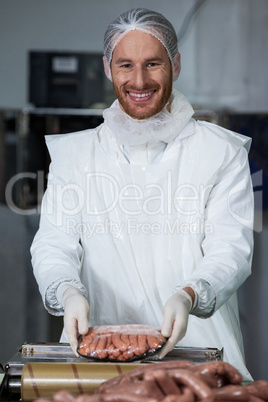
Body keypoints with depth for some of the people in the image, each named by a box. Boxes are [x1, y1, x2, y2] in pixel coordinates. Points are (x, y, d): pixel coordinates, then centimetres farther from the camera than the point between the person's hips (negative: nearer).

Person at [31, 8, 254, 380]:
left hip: (197, 348, -1)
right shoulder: (73, 152, 14)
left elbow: (231, 251, -2)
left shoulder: (222, 152, 8)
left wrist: (188, 295, -23)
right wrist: (68, 292, -19)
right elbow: (54, 244, 4)